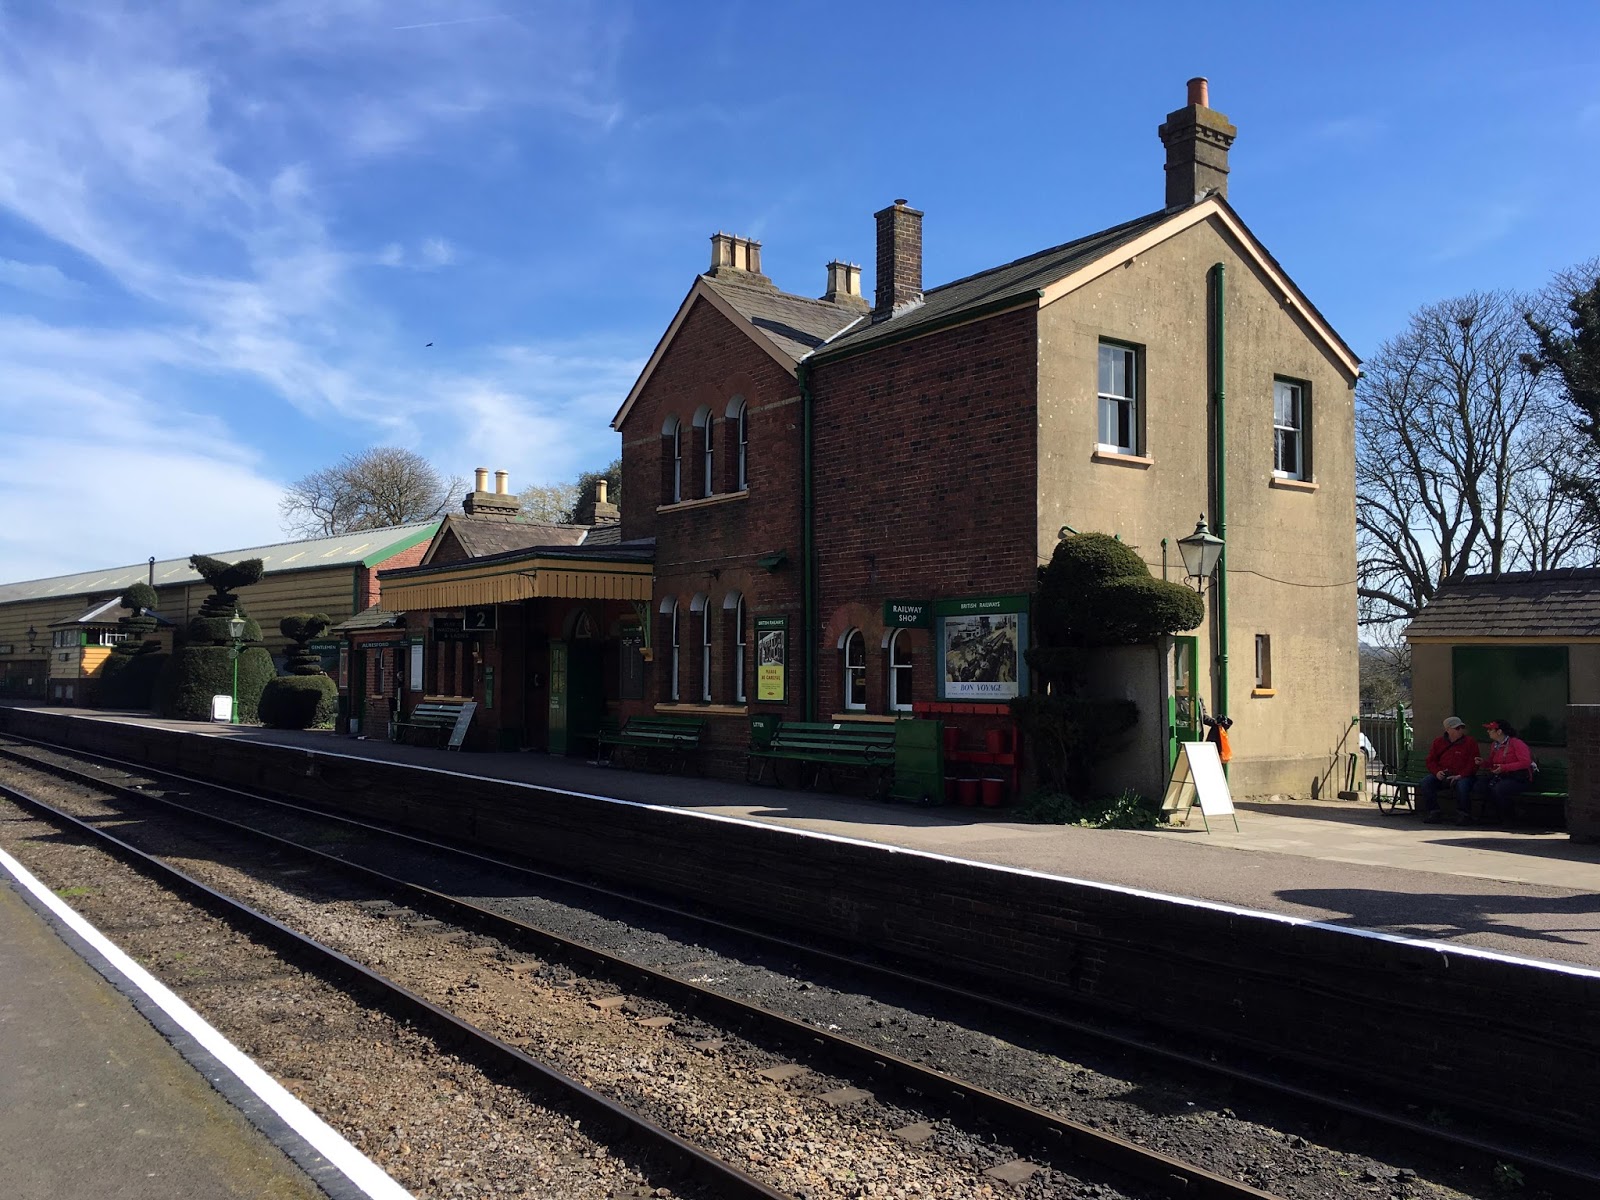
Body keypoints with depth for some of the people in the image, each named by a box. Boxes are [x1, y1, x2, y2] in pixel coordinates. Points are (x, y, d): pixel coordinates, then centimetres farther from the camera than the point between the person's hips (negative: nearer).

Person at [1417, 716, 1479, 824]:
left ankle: (1462, 814, -15)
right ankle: (1433, 812, -14)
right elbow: (1431, 760, 14)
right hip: (1441, 776, 3)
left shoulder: (1470, 742, 4)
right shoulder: (1438, 742, 13)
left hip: (1462, 776, -3)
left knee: (1462, 785, -37)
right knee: (1424, 783, -23)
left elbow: (1473, 763, -3)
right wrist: (1437, 772, -7)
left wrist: (1460, 776, -17)